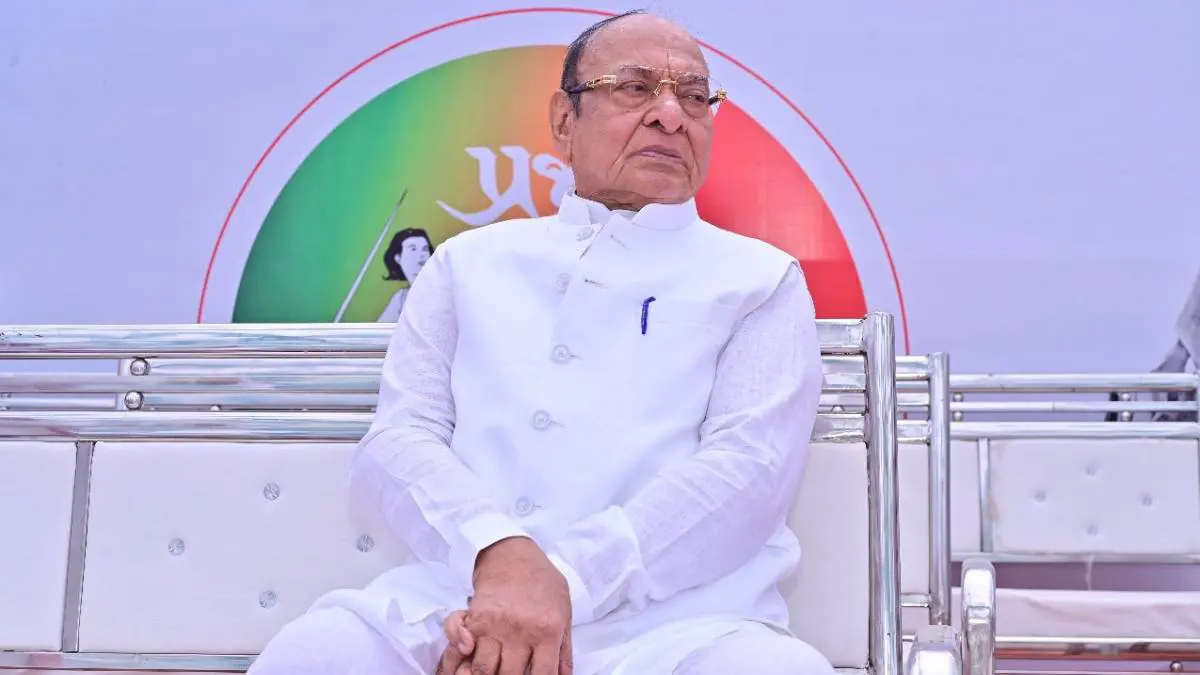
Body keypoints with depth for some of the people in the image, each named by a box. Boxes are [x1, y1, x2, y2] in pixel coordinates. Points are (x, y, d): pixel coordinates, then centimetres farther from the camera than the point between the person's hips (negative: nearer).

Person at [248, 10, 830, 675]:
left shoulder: (763, 280, 14)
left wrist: (566, 582, -16)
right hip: (455, 599, 1)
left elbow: (750, 462, -2)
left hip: (672, 618, 0)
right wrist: (498, 550, -15)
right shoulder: (468, 262, 20)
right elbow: (398, 438, 8)